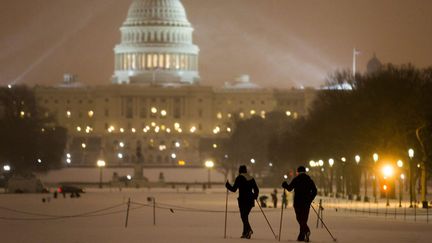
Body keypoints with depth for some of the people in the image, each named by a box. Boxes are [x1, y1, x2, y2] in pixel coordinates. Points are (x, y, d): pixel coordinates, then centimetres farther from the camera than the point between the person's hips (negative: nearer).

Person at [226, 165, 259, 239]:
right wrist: (255, 197, 30)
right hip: (250, 200, 6)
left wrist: (227, 185, 10)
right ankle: (245, 233, 16)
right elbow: (256, 190, 13)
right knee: (245, 216, 16)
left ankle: (249, 230, -29)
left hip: (243, 200, -6)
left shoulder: (239, 178, -4)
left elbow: (234, 189, -6)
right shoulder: (251, 178, 13)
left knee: (243, 216, -7)